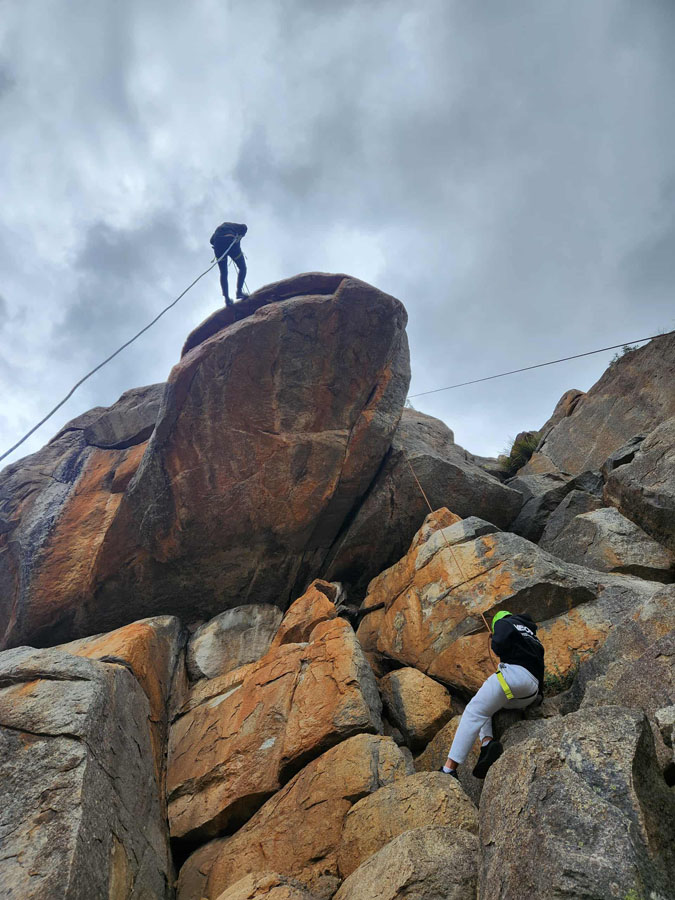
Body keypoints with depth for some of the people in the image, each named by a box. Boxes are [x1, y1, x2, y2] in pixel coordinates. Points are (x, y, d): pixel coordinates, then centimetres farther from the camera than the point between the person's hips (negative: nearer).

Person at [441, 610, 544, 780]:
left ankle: (449, 768, -18)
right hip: (531, 694, 8)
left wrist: (505, 657, 12)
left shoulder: (503, 622, 14)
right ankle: (487, 744, -7)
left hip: (515, 673, -8)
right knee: (484, 708, 23)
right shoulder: (533, 638, 35)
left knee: (474, 713, -6)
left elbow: (499, 644, -8)